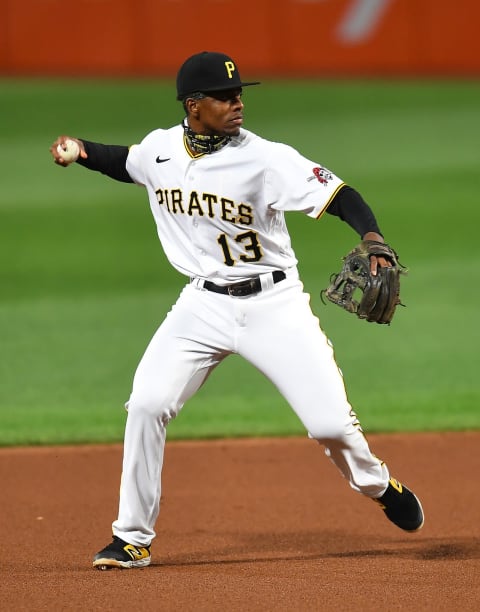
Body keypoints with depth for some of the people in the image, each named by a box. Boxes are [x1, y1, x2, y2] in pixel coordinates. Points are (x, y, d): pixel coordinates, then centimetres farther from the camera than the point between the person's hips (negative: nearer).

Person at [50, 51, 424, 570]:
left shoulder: (265, 159, -17)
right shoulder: (160, 149, -2)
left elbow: (340, 196, -22)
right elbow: (127, 163, 23)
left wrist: (373, 240, -40)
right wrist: (82, 152, 6)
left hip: (273, 303, -3)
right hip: (204, 304, 3)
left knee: (331, 422, -9)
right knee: (146, 404, -12)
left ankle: (377, 485, 26)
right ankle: (133, 539, 2)